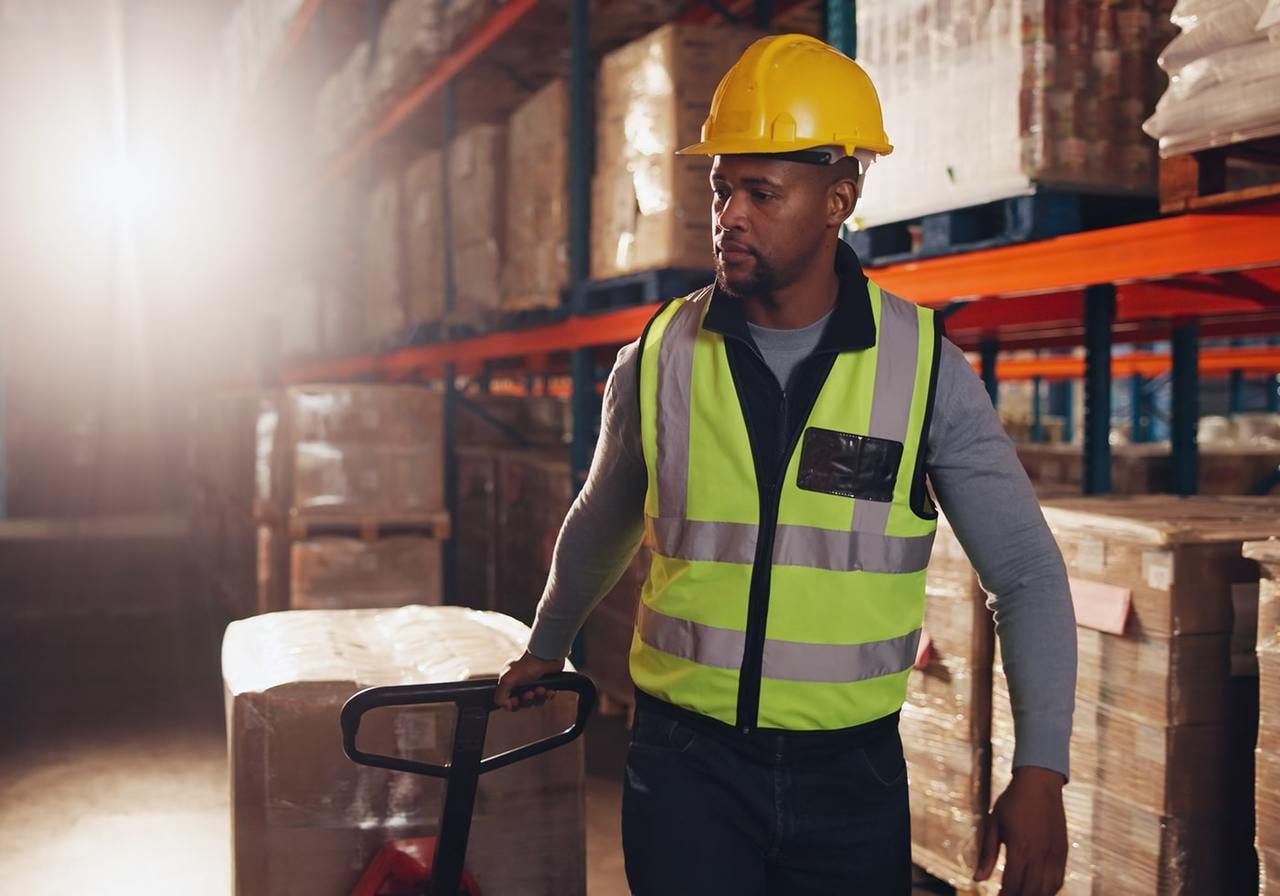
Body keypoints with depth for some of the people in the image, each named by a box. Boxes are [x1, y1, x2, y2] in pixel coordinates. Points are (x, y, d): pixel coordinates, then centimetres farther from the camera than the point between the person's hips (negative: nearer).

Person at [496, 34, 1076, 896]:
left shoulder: (927, 368, -7)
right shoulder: (659, 360, -3)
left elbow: (1026, 572, -2)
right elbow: (602, 525, 15)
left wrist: (1041, 770, -9)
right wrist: (547, 646, 29)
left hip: (852, 773, 0)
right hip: (687, 762, 0)